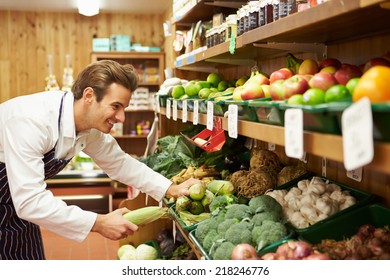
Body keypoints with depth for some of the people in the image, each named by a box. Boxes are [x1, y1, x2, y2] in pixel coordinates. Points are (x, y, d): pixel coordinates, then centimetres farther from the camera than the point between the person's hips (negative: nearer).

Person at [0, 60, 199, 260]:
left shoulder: (91, 128, -11)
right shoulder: (31, 120, -35)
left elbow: (119, 162, 4)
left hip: (16, 205, 7)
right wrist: (99, 223, -35)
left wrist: (172, 190, -4)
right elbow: (29, 200, -39)